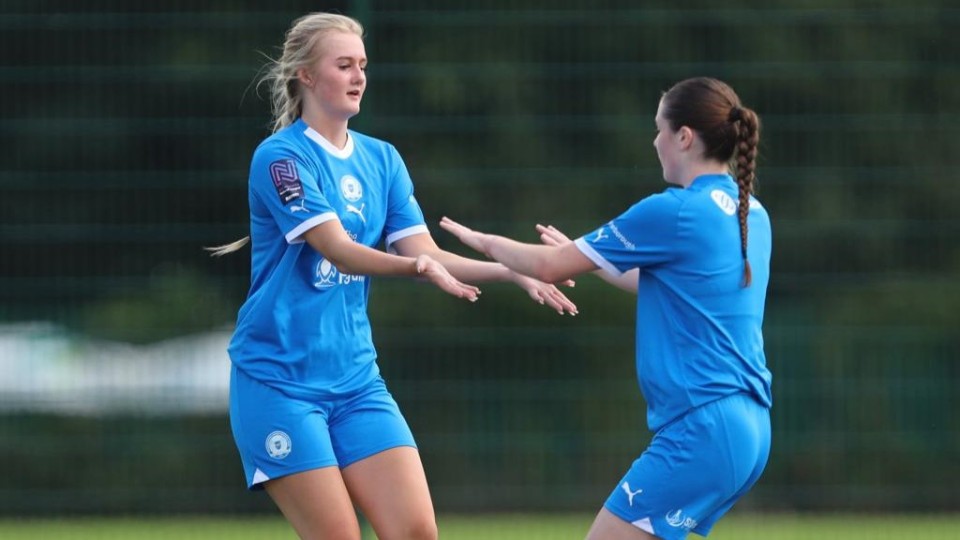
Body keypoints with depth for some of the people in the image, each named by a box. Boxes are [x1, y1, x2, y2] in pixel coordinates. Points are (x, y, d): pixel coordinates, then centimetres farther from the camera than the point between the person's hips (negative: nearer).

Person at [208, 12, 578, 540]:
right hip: (279, 378, -6)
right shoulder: (281, 156, -11)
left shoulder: (381, 159, 10)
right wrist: (418, 267, -39)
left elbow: (425, 252, 3)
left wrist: (516, 272, -11)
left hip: (355, 378, 6)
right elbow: (339, 251, -22)